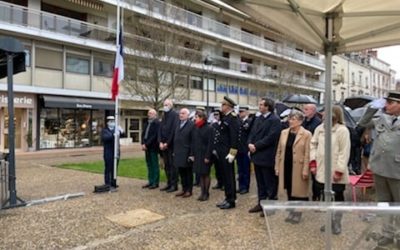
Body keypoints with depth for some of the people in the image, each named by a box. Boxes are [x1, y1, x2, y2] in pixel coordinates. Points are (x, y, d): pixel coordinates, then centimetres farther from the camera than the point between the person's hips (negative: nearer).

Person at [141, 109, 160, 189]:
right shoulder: (147, 123, 14)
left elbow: (155, 135, -17)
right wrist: (143, 143, -2)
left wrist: (146, 144, -16)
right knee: (149, 165, 12)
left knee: (154, 165, 0)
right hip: (147, 147, 7)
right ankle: (150, 182, 19)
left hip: (153, 147, -7)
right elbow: (143, 134, 13)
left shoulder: (157, 123, -10)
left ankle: (155, 183, 7)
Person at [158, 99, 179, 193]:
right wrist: (161, 142, -1)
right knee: (166, 165, 11)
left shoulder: (174, 115, -7)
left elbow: (173, 130, -14)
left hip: (171, 144, -7)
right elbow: (160, 129, 12)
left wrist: (167, 143, -13)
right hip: (164, 145, 7)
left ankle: (174, 185, 4)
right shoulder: (164, 116, 16)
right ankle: (169, 183, 19)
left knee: (172, 165, -3)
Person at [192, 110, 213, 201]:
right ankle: (202, 192, 19)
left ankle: (206, 193, 15)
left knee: (206, 174, 4)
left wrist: (207, 156, -17)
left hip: (205, 155, -6)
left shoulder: (209, 128, -10)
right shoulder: (196, 128, 8)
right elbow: (194, 142, 10)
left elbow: (210, 143, -14)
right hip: (197, 155, 6)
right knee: (200, 174, 10)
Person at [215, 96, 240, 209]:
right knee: (225, 176, 14)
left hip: (227, 152, -9)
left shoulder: (232, 118, -14)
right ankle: (228, 198, 24)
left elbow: (234, 137, -19)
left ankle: (231, 200, 8)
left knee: (229, 176, -1)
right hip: (222, 152, 9)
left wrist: (232, 153, -21)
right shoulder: (225, 117, 14)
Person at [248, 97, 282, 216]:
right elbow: (252, 133, 13)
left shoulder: (275, 120, -12)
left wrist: (256, 146, -17)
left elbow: (271, 137, -20)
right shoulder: (258, 119, 15)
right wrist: (250, 143, -6)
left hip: (267, 157, -8)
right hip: (257, 155, 8)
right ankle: (261, 203, 28)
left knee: (270, 183, 3)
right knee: (260, 182, 17)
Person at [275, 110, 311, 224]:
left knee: (298, 190, 6)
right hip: (286, 167, 5)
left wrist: (305, 170, -14)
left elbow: (307, 154, -11)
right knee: (289, 190, 13)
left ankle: (298, 213, 20)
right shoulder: (284, 132, 7)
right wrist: (277, 166, 7)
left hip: (298, 168, -5)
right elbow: (279, 151, 9)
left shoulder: (306, 134, -8)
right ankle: (292, 212, 27)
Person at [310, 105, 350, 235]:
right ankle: (330, 221, 31)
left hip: (335, 172, -5)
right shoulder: (320, 128, 5)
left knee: (337, 198, 9)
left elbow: (344, 152, -13)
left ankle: (337, 224, 26)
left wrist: (339, 170, -16)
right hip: (321, 171, 5)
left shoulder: (342, 130, -11)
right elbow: (313, 144, 11)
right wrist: (313, 161, 1)